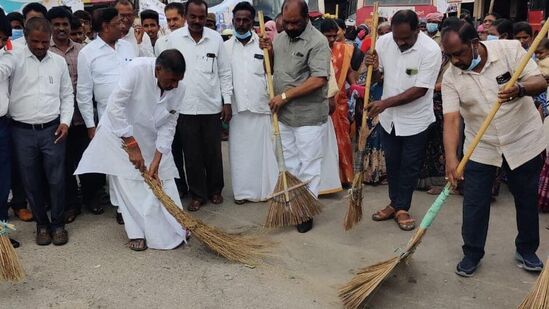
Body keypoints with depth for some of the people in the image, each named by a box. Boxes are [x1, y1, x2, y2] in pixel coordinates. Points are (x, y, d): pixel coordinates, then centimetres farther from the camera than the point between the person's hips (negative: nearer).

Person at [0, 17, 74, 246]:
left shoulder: (59, 62, 6)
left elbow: (67, 96, 11)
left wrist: (65, 121, -2)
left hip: (52, 130, 1)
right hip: (22, 131, -1)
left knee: (56, 180, 5)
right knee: (31, 182, 9)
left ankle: (58, 224, 21)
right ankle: (42, 224, 25)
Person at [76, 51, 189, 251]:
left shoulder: (178, 89, -15)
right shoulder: (137, 69, -30)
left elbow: (168, 125, -11)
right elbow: (115, 105, -29)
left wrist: (156, 163, -17)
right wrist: (132, 145, -27)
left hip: (150, 137, 4)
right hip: (120, 132, -4)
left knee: (162, 180, 3)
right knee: (129, 184, -4)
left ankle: (174, 227, 17)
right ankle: (138, 232, 8)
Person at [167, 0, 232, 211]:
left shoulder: (216, 38, 0)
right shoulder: (174, 38, -1)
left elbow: (225, 72, 4)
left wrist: (227, 102, 1)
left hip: (212, 106, 0)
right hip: (185, 107, 0)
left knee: (213, 152, 10)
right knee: (192, 154, 7)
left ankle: (215, 190, 26)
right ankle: (197, 194, 19)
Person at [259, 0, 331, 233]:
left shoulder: (317, 42, -15)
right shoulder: (281, 38, 9)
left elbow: (318, 80, -23)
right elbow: (274, 68, 21)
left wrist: (285, 95, -20)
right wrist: (269, 52, 0)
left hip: (309, 116, -7)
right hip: (285, 115, 7)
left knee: (308, 166, 3)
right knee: (289, 163, 16)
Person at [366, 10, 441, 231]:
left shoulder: (431, 50, -22)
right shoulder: (383, 42, -9)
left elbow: (420, 90, -24)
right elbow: (375, 78, 2)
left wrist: (386, 103, -28)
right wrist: (373, 68, -22)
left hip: (415, 119, -4)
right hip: (389, 117, 4)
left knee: (410, 166, 7)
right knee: (392, 162, 15)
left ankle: (402, 208, 21)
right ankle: (395, 203, 30)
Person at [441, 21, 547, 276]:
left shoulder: (509, 49, -14)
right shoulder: (451, 77, -11)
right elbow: (451, 119, -19)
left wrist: (520, 89, -40)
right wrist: (451, 158, -31)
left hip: (523, 141, 0)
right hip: (481, 148, 1)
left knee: (527, 200, 13)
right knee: (474, 204, 2)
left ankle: (527, 251, 33)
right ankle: (472, 254, 20)